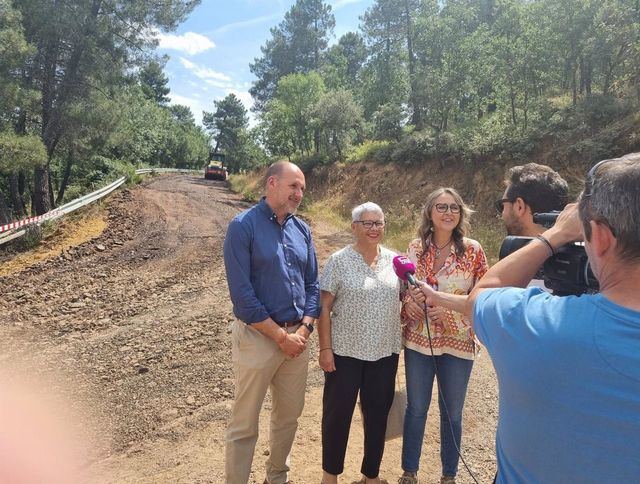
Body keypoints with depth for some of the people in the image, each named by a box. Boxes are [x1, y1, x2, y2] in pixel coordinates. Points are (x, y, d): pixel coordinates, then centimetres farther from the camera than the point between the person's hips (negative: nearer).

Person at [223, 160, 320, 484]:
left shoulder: (302, 229, 6)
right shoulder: (243, 226, -12)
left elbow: (312, 284, 8)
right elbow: (242, 294, -17)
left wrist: (304, 329, -6)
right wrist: (281, 336, -14)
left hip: (297, 337, 6)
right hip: (257, 337, -6)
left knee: (289, 415, 20)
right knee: (245, 424, 7)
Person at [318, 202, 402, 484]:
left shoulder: (393, 260, 3)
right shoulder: (339, 261, -9)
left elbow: (403, 298, 14)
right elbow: (324, 307, -8)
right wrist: (325, 348, -11)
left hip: (385, 351, 4)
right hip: (345, 350, -3)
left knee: (378, 412, 16)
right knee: (337, 411, 10)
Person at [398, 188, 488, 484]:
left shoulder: (472, 250, -6)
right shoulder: (415, 248, -1)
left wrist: (450, 309, -18)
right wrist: (409, 303, -12)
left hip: (457, 342, -1)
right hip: (418, 340, 1)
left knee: (452, 413, 15)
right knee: (416, 409, 14)